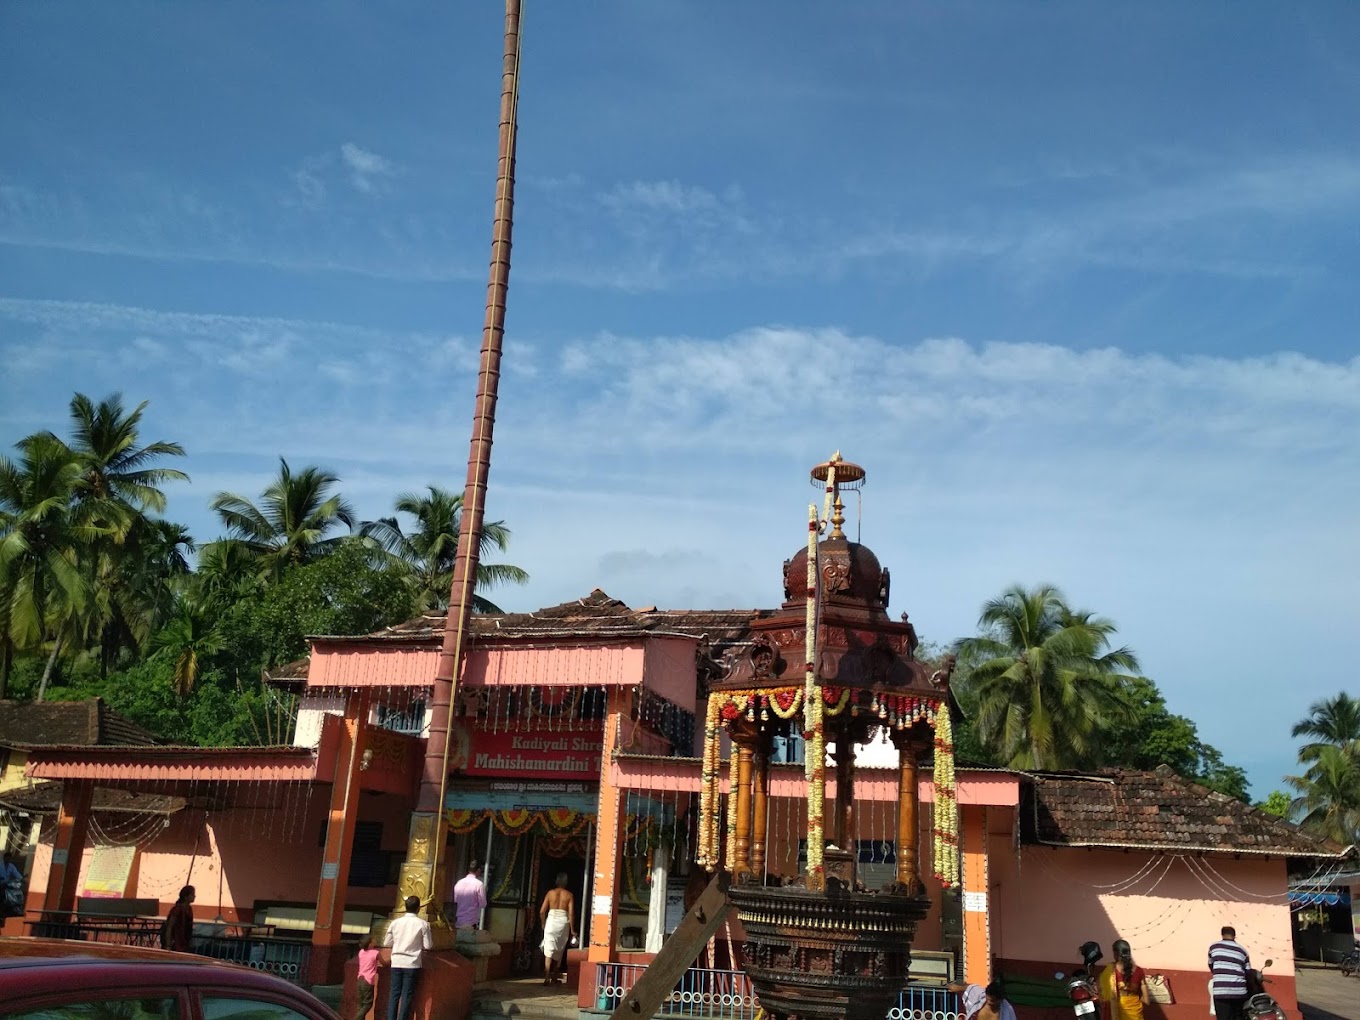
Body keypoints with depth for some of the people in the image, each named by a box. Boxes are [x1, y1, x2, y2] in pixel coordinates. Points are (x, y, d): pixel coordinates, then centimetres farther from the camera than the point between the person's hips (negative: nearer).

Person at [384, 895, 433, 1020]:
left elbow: (386, 943, 10)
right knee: (407, 995, 3)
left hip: (396, 962, 3)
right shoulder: (423, 923, -7)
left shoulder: (395, 922, 2)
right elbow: (428, 946, -5)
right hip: (412, 963, -3)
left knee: (394, 993, 8)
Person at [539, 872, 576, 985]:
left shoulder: (550, 892, 3)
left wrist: (543, 924, 16)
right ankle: (554, 976, 24)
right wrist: (572, 929, 3)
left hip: (551, 920, -1)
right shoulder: (569, 895, 2)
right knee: (559, 951, 16)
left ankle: (547, 977, -12)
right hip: (563, 922, 1)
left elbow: (542, 911, 1)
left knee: (549, 950, -2)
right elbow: (571, 913, -4)